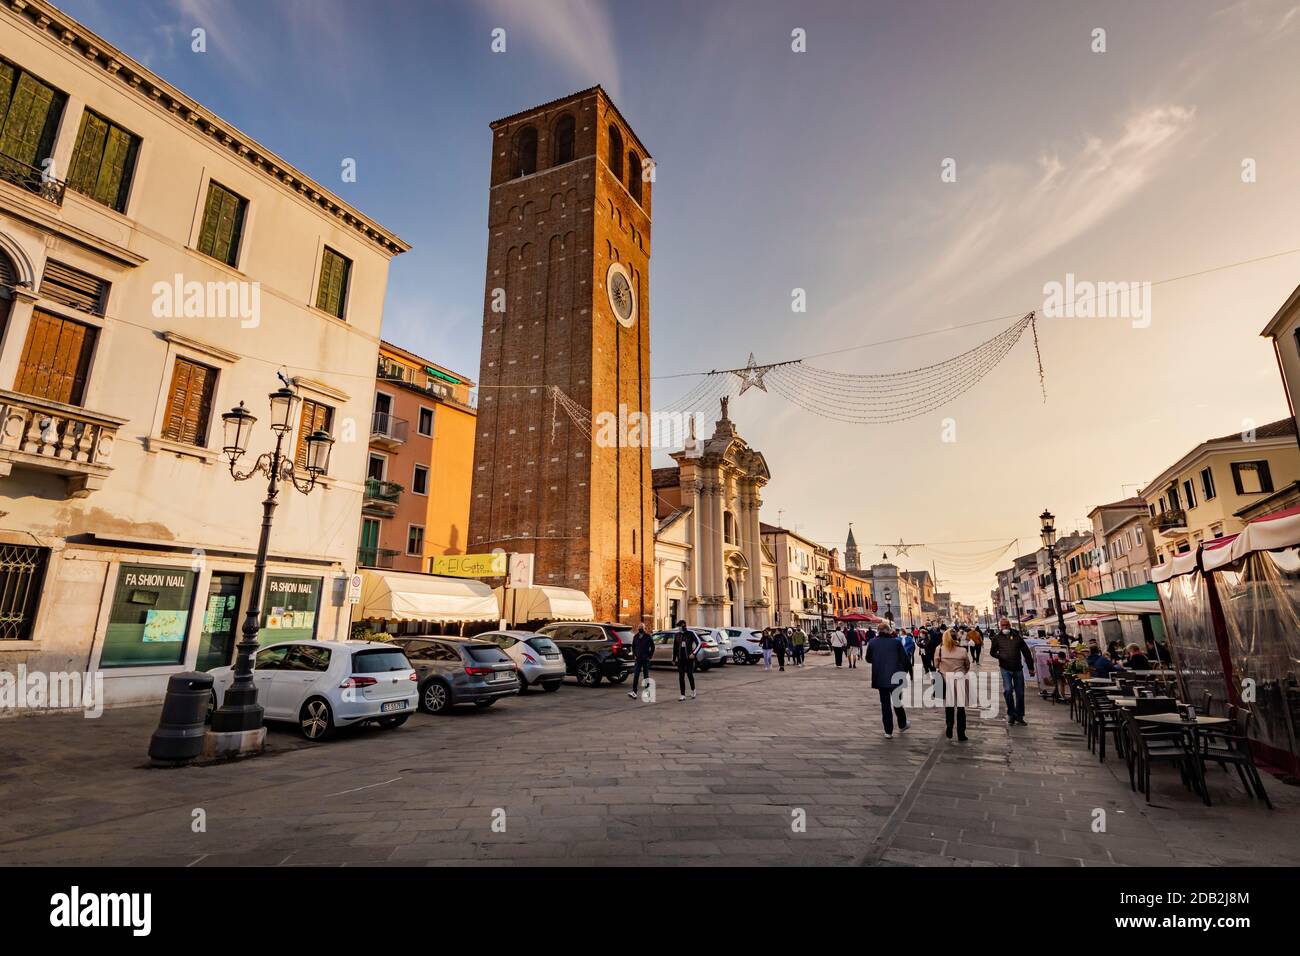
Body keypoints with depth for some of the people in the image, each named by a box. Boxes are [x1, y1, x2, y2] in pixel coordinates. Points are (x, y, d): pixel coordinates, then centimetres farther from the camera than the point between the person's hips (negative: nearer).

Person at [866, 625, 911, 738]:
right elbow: (904, 659, -3)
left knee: (885, 703, 7)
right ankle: (902, 725, 33)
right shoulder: (896, 642, -7)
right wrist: (905, 672, 12)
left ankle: (888, 731, 8)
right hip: (895, 677, 0)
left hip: (880, 678, 0)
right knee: (897, 701, 19)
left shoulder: (872, 643, -3)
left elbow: (868, 659, 7)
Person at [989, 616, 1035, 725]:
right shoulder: (997, 638, 2)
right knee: (1008, 690, -15)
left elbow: (1026, 652, 8)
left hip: (1018, 668, 2)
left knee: (1020, 693, 7)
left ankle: (1019, 716, 21)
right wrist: (999, 656, -10)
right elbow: (992, 651, 9)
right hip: (1005, 668, -2)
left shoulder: (1017, 637, 5)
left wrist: (1031, 667, 7)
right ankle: (1011, 714, 4)